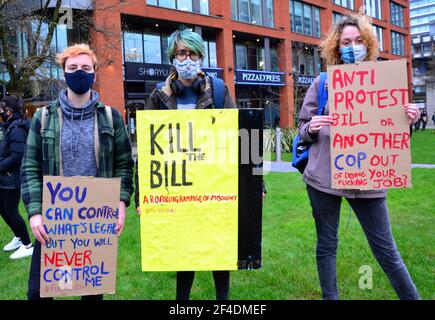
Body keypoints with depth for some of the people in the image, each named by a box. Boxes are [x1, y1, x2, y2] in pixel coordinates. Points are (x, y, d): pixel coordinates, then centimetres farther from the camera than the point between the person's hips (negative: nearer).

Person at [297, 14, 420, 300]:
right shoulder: (323, 82, 4)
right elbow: (303, 128, 8)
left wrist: (407, 120, -10)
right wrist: (312, 129, -15)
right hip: (324, 175, 0)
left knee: (386, 248, 4)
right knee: (327, 244, 11)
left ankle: (412, 297, 21)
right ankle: (330, 298, 28)